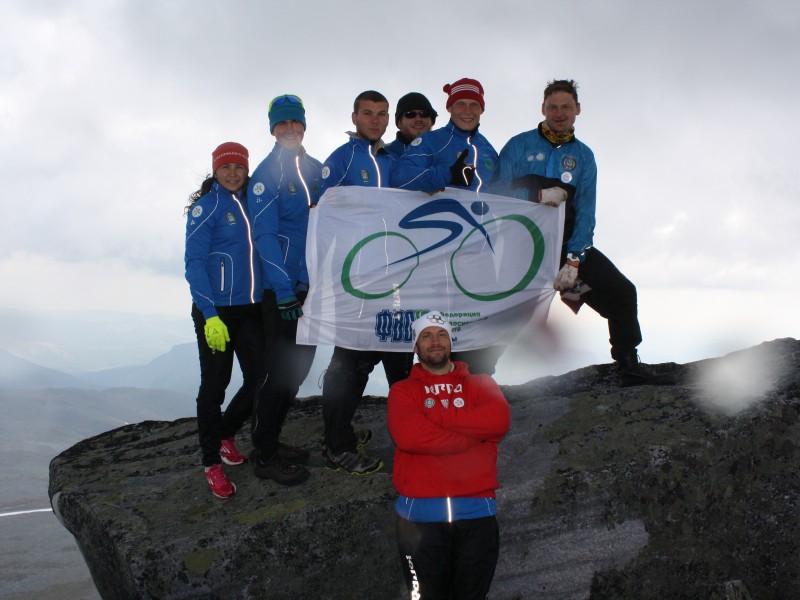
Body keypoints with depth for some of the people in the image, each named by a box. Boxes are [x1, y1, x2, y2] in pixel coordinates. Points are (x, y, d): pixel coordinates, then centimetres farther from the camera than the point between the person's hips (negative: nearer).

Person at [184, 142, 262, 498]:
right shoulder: (207, 205, -7)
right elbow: (195, 263, -11)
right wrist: (210, 315, -18)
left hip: (250, 308, 6)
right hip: (215, 311, -6)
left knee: (260, 379, 6)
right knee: (215, 385, 1)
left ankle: (225, 433, 32)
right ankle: (212, 462, 15)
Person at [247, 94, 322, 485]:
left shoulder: (317, 170, 11)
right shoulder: (266, 175, -8)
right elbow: (265, 234, -14)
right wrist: (284, 290, -20)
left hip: (312, 286, 7)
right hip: (280, 288, -7)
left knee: (299, 367, 13)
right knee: (279, 371, -4)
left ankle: (271, 440, 27)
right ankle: (264, 456, 7)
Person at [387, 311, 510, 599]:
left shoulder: (480, 383, 15)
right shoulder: (403, 390, 9)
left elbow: (500, 420, -7)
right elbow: (408, 435, -12)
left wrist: (435, 415, -6)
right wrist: (475, 436, -7)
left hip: (477, 513, 2)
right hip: (420, 514, -1)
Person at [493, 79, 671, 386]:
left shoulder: (584, 156, 11)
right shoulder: (519, 145, 4)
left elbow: (585, 212, 1)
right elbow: (498, 193, -3)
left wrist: (574, 259, -12)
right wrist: (538, 196, -20)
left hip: (567, 241, 3)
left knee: (622, 291, -6)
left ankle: (630, 367, 4)